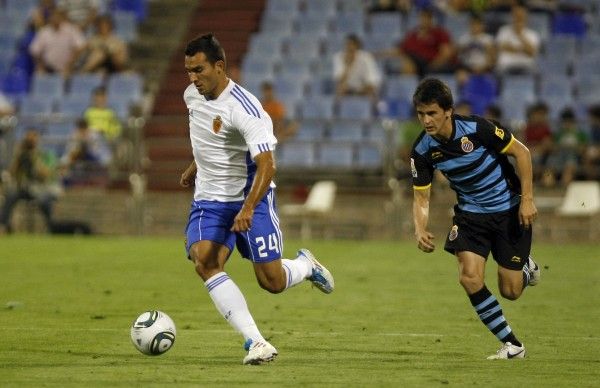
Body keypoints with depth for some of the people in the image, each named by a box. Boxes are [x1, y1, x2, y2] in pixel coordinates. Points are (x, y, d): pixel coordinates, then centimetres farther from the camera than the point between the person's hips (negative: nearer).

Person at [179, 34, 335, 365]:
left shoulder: (244, 108, -23)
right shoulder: (192, 95, 0)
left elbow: (266, 165, -29)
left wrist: (248, 208, -41)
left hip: (251, 199, -5)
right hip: (209, 199, 5)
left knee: (272, 283, -3)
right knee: (203, 261, -23)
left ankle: (305, 265, 35)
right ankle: (254, 341, -26)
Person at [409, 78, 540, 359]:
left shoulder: (476, 128, -24)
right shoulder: (422, 151, -12)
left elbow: (521, 152, -12)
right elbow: (421, 198, -4)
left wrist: (527, 199, -15)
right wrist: (420, 231, -24)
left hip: (509, 209, -3)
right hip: (470, 213, 3)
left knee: (510, 291, -2)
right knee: (470, 277, -18)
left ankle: (526, 268, 37)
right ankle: (512, 345, -3)